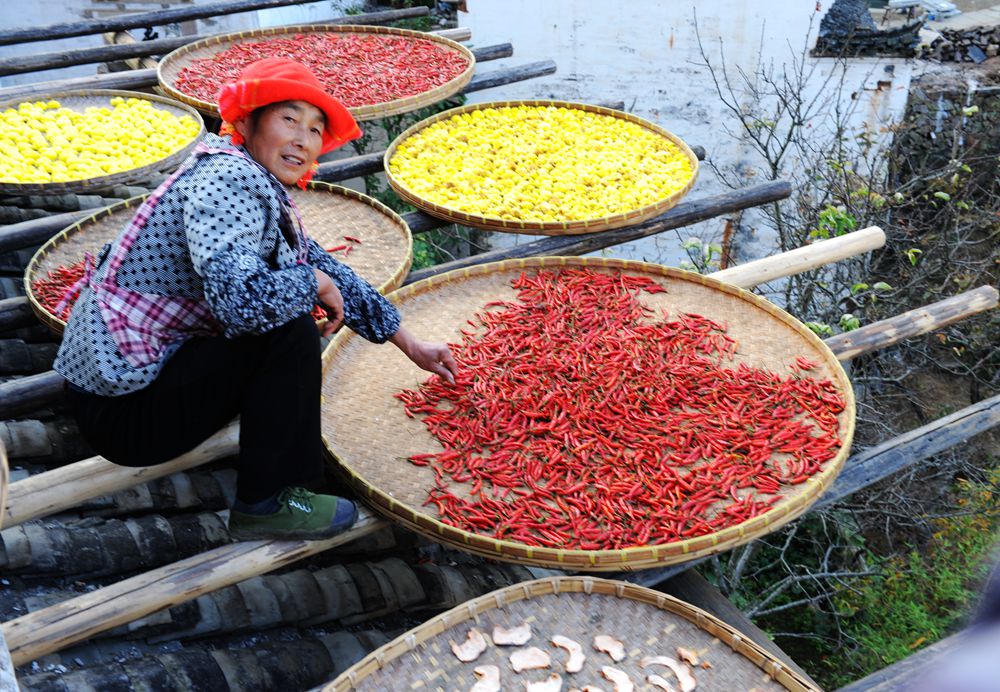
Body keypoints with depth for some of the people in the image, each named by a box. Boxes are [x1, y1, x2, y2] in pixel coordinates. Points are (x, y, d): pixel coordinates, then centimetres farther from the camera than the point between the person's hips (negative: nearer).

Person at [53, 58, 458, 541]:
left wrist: (412, 346, 20)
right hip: (122, 407, -9)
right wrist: (312, 282, -17)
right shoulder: (230, 180, -20)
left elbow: (328, 272, 16)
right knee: (291, 331, -19)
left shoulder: (261, 188, 9)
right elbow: (240, 296, -37)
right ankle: (267, 505, -3)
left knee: (286, 303, 11)